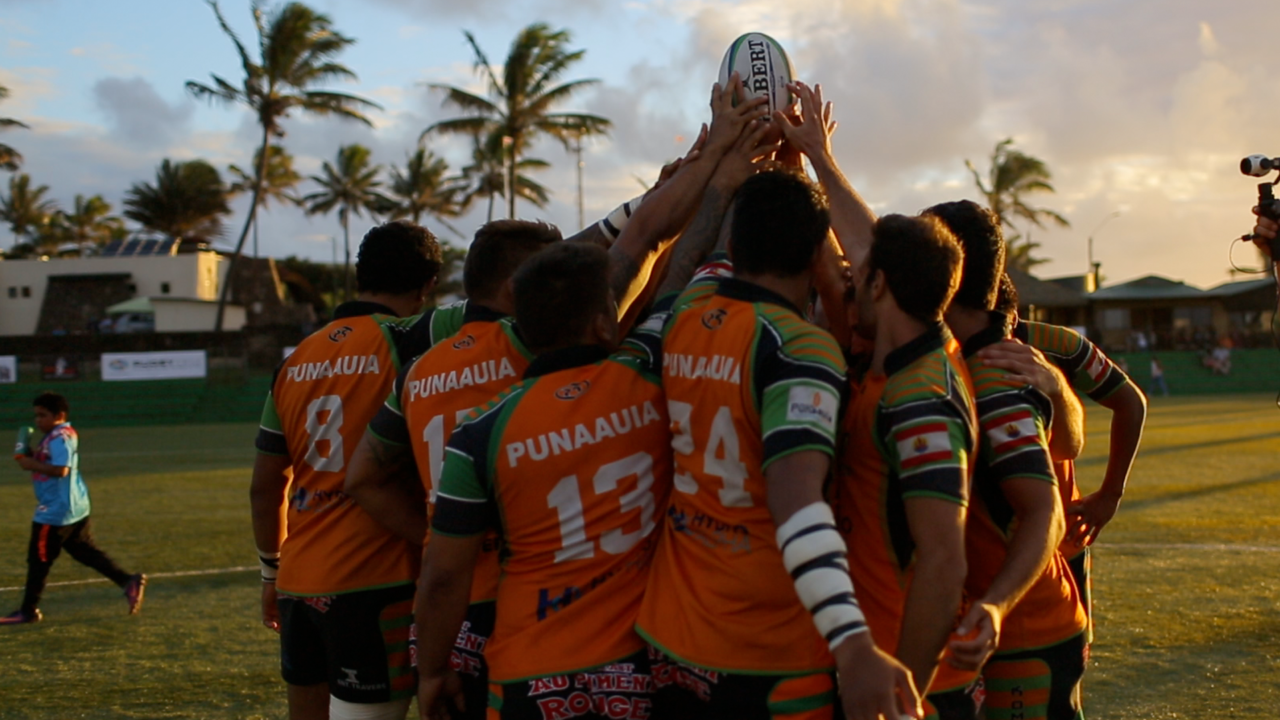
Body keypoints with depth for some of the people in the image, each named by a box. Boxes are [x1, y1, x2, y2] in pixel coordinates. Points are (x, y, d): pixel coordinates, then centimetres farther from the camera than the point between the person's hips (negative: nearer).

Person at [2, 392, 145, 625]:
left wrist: (31, 464, -20)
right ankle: (129, 581, 4)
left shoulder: (58, 438, -18)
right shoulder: (66, 434, 13)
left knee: (38, 559, 1)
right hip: (75, 508, 10)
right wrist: (31, 459, 4)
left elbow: (61, 469, -29)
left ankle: (28, 610, 9)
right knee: (87, 551, 13)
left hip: (54, 512, -10)